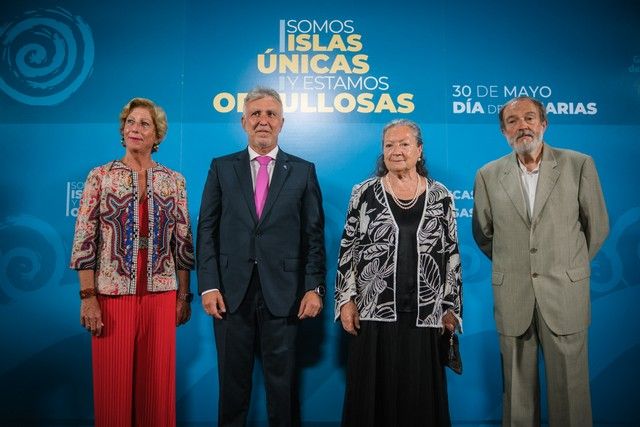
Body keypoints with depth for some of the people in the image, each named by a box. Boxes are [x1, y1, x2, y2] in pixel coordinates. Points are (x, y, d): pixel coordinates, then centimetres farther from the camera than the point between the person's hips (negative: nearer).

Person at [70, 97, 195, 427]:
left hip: (161, 294, 2)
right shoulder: (100, 176, 1)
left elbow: (183, 241, 6)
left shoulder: (173, 180, 5)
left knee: (157, 381, 9)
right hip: (112, 292, -1)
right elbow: (84, 240, -2)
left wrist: (184, 295, 4)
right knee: (113, 383, 8)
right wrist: (87, 296, -9)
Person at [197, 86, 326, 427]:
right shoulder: (221, 168, 7)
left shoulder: (303, 171, 5)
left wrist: (314, 287, -4)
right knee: (233, 380, 12)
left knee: (282, 381, 10)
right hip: (231, 292, 1)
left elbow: (314, 234, 3)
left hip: (282, 294, -1)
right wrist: (208, 285, -4)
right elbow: (207, 230, 4)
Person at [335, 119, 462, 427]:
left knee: (420, 395, 10)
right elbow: (348, 250, 2)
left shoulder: (441, 197, 4)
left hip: (425, 316, 1)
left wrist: (451, 307, 4)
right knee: (374, 392, 8)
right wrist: (346, 300, -4)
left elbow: (451, 254, 7)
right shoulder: (364, 193, 1)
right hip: (374, 313, -1)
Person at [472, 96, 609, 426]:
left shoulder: (579, 165, 0)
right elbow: (482, 232, 14)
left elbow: (597, 226, 8)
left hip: (564, 293, -1)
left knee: (569, 387, 7)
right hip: (512, 296, 1)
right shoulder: (489, 175, 3)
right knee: (517, 386, 11)